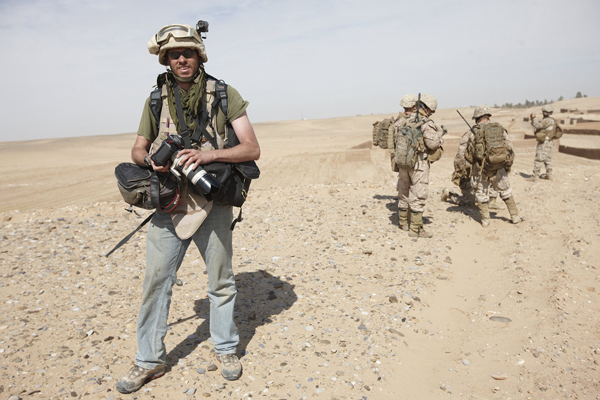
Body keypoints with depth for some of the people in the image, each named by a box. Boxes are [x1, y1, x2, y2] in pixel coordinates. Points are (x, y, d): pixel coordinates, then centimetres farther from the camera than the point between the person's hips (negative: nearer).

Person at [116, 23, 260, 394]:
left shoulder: (225, 95, -2)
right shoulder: (156, 100, 6)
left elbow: (252, 149, -6)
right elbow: (138, 149, 13)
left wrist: (208, 154, -20)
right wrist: (150, 160, -11)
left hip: (212, 206, -2)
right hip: (168, 207, 2)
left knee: (221, 281, 11)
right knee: (156, 281, 6)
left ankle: (227, 349, 32)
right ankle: (150, 360, 25)